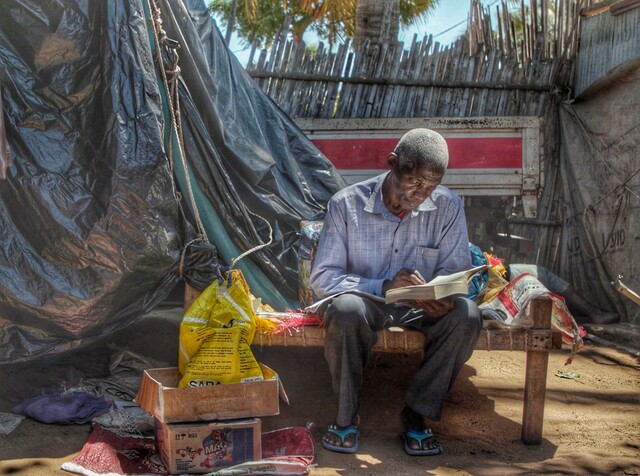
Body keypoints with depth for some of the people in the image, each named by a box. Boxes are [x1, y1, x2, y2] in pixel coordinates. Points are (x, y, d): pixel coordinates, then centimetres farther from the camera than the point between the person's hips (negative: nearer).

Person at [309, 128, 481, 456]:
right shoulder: (346, 204, -14)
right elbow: (321, 278, -15)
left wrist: (443, 298, -26)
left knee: (467, 315, -27)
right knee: (345, 309, -37)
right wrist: (384, 287, -30)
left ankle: (417, 413, -11)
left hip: (420, 307, 3)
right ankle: (346, 415, -14)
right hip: (365, 301, -2)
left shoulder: (448, 206, -6)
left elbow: (456, 271, 0)